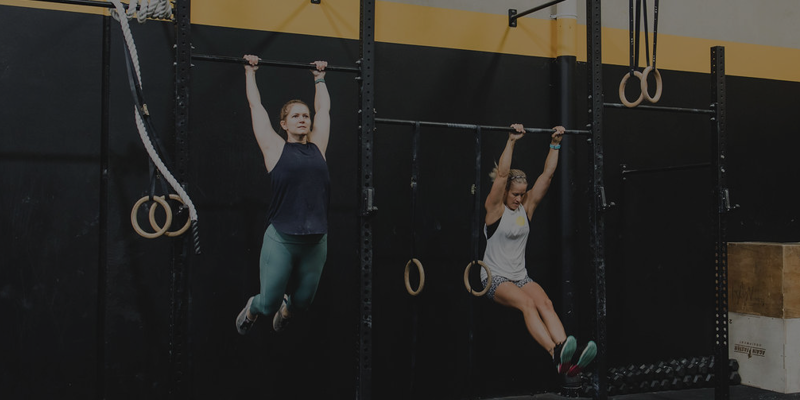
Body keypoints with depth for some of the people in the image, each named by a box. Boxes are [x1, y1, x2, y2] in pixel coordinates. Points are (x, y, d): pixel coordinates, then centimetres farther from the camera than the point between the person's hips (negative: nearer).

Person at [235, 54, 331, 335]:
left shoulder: (317, 148, 10)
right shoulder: (275, 148, 2)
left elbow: (324, 109, 23)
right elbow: (256, 105, 10)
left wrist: (319, 77, 33)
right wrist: (250, 72, 21)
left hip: (316, 241, 4)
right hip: (282, 240, -4)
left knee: (302, 302, 15)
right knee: (268, 303, 3)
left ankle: (285, 309, 51)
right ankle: (251, 309, 39)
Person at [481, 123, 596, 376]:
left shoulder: (527, 206, 10)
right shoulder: (495, 208, -5)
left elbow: (547, 175, 4)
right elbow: (501, 174, -18)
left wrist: (555, 144, -1)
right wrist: (512, 141, -24)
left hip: (520, 276, 5)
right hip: (495, 277, -5)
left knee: (545, 303, -26)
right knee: (527, 303, -33)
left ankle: (567, 360, -44)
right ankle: (556, 355, -51)